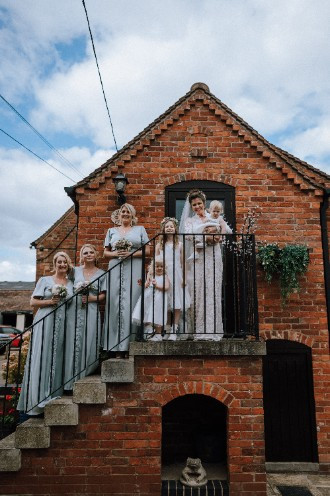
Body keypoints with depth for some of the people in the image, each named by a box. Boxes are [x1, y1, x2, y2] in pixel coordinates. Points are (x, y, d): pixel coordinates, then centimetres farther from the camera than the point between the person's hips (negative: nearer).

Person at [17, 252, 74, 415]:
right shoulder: (44, 280, 6)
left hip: (63, 325, 3)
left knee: (58, 359, 2)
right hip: (45, 324, -2)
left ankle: (55, 398, 9)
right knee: (42, 358, -6)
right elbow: (33, 302, 2)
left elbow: (75, 305, 19)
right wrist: (50, 301, -11)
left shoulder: (71, 284, 14)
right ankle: (39, 399, -1)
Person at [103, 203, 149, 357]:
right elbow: (105, 253, 15)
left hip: (134, 271, -2)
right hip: (116, 271, 2)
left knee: (131, 303, -7)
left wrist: (131, 254, -9)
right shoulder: (111, 231, 19)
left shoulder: (140, 229, 13)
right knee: (116, 304, -4)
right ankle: (118, 347, -1)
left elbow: (147, 251, 5)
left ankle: (131, 346, -3)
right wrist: (116, 254, -5)